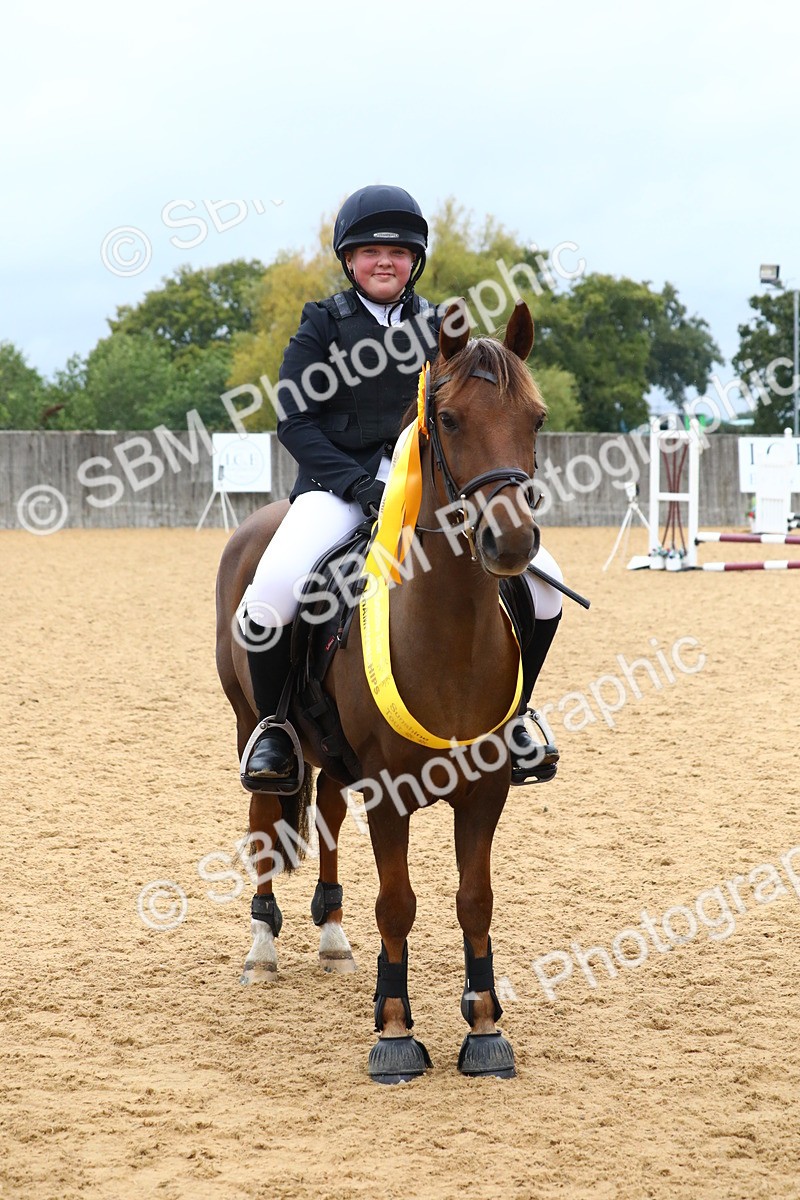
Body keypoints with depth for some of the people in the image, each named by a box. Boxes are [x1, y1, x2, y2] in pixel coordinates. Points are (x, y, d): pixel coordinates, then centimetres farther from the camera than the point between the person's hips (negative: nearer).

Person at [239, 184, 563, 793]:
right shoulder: (323, 325, 2)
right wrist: (358, 484, -17)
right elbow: (294, 419, -4)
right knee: (272, 592, -32)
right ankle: (275, 726, -6)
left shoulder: (438, 328, 12)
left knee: (541, 579, -13)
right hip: (339, 481, -3)